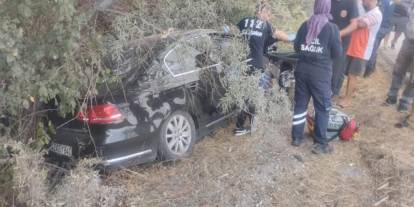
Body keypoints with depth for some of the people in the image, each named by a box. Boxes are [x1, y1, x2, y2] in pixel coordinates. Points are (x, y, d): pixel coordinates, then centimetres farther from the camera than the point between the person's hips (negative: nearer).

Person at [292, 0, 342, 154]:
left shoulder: (305, 25, 4)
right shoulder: (332, 28, -7)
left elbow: (296, 47, 8)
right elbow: (337, 53, -6)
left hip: (302, 70, 4)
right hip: (321, 73, -4)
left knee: (300, 104, 14)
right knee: (322, 108, 5)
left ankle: (296, 137, 22)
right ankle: (320, 144, 8)